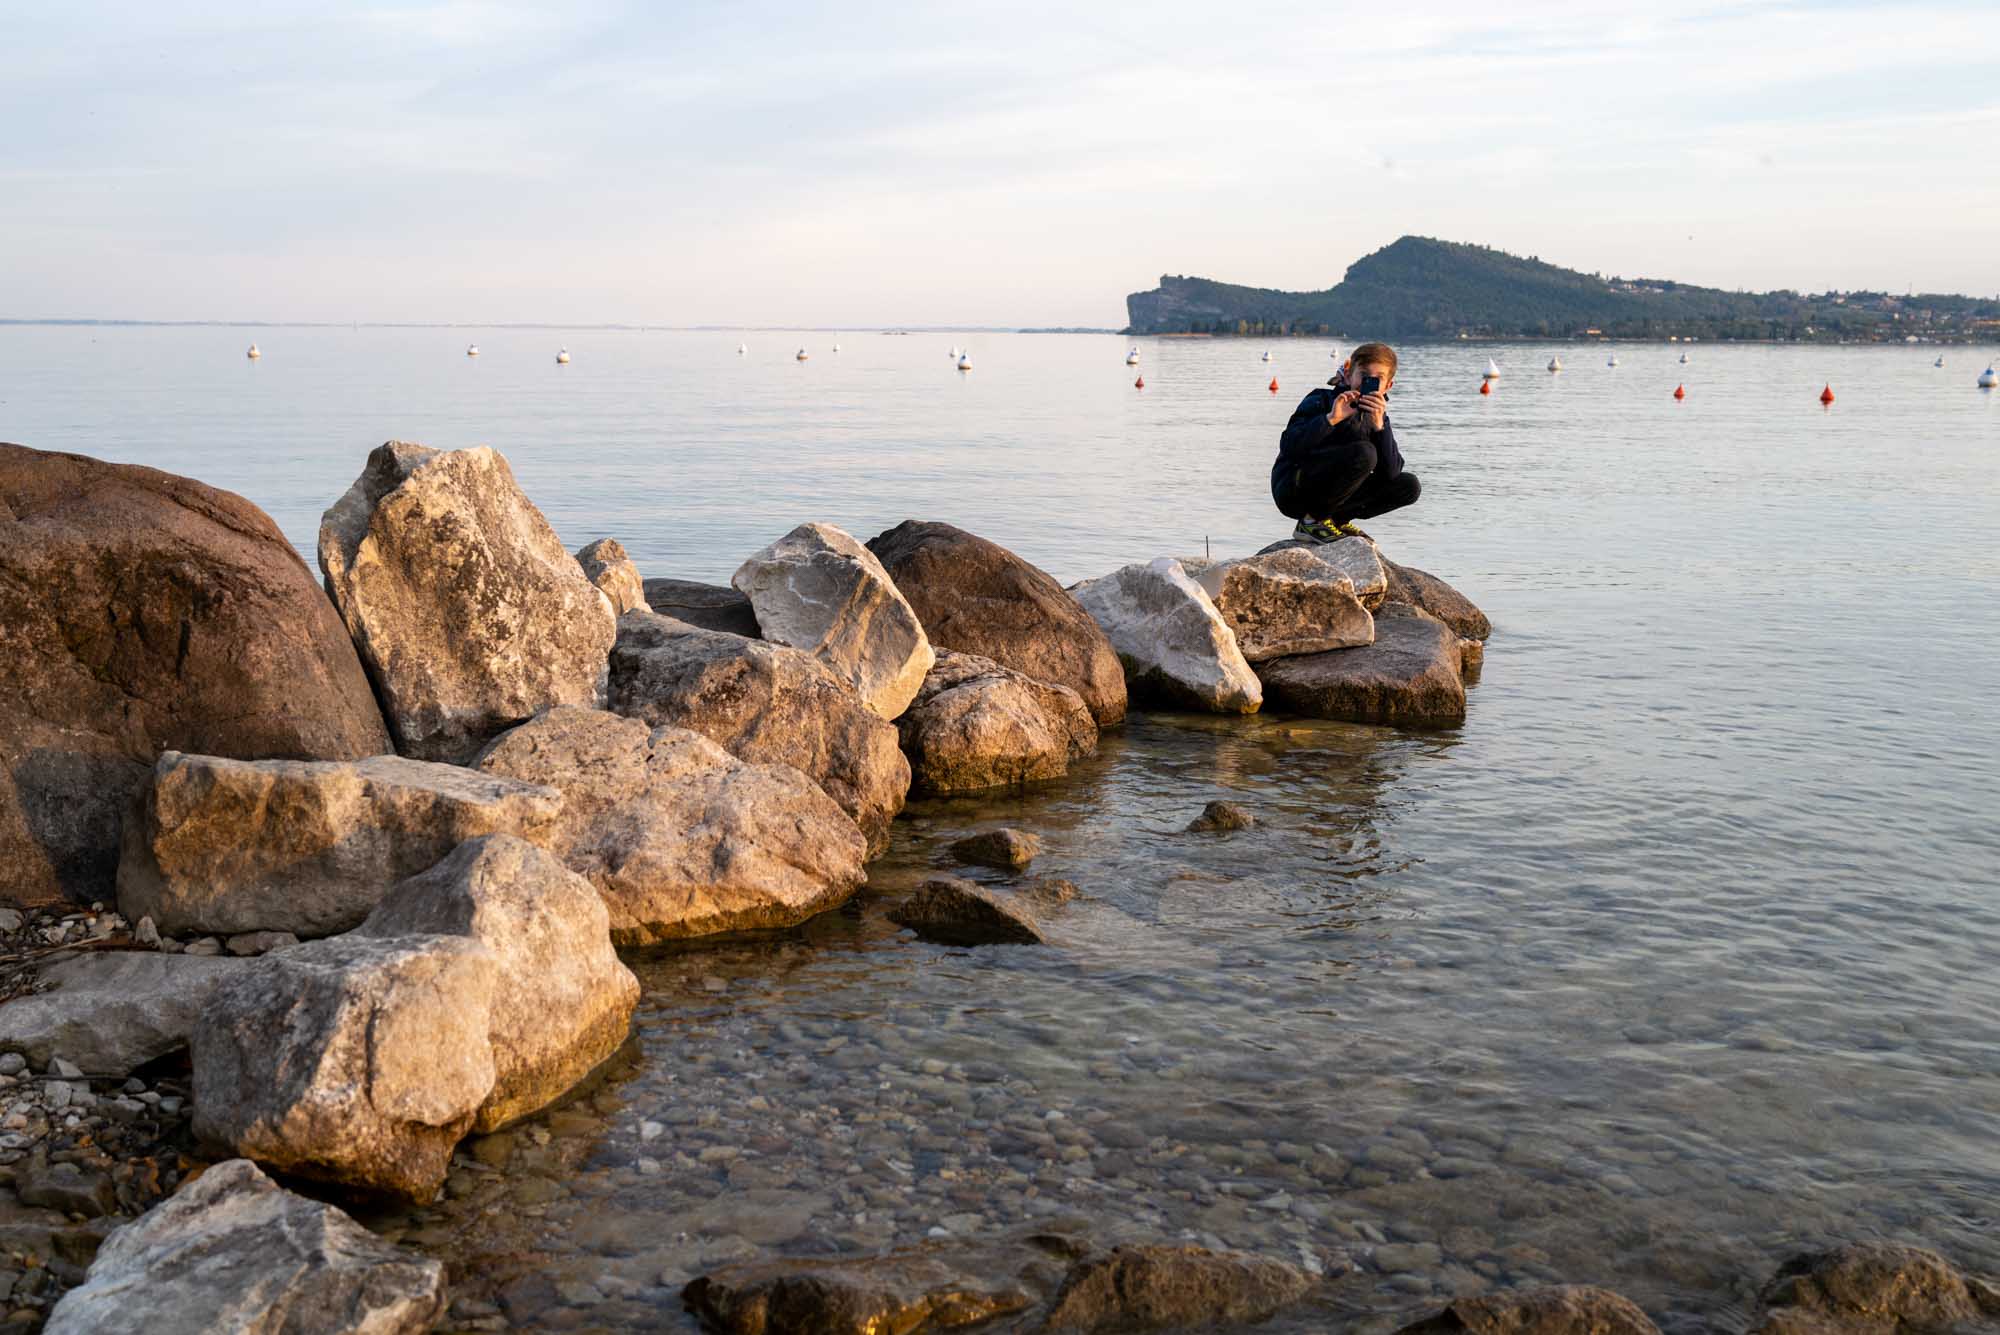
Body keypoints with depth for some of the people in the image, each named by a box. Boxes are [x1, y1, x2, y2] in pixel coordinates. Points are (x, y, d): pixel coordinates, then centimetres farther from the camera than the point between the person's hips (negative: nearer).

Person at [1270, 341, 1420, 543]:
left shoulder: (1376, 414, 4)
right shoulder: (1320, 401, -12)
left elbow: (1391, 472, -11)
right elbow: (1288, 447, -27)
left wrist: (1380, 426, -23)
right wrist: (1331, 419, -34)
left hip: (1330, 495, 7)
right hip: (1292, 492, -7)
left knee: (1409, 486, -3)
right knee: (1364, 453, -28)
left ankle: (1338, 519, 5)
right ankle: (1312, 520, -16)